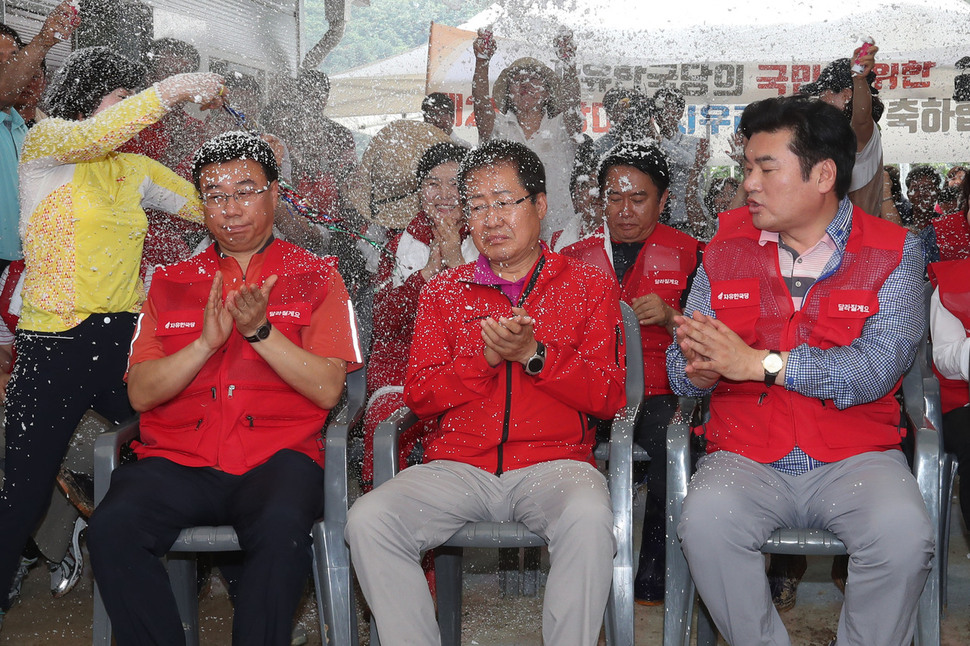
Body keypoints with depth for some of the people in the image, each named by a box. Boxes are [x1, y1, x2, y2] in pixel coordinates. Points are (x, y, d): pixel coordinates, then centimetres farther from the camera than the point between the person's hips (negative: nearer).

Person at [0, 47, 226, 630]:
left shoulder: (137, 170, 17)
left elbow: (211, 204, 17)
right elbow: (95, 135, -20)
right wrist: (172, 89, -21)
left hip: (125, 341, 5)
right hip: (54, 347, -5)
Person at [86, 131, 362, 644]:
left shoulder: (315, 277, 11)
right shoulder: (171, 284, 18)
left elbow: (328, 390, 0)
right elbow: (140, 393, 7)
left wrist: (260, 330, -12)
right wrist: (207, 341, -8)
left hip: (275, 455, -2)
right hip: (177, 460, 2)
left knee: (282, 525, -36)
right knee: (112, 527, -28)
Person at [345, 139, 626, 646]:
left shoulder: (589, 287, 12)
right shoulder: (444, 292, 18)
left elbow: (608, 396, 2)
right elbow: (419, 394, 8)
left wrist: (533, 355, -12)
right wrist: (486, 358, -9)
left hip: (553, 461, -2)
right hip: (457, 466, 2)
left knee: (588, 517, -36)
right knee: (368, 520, -25)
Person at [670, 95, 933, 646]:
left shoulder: (893, 252, 1)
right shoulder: (728, 243, 9)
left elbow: (877, 367, -15)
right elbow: (682, 367, 10)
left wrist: (758, 362, -20)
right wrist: (696, 371, -16)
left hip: (854, 455, -1)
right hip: (744, 453, 2)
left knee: (905, 534, -29)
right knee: (705, 523, -29)